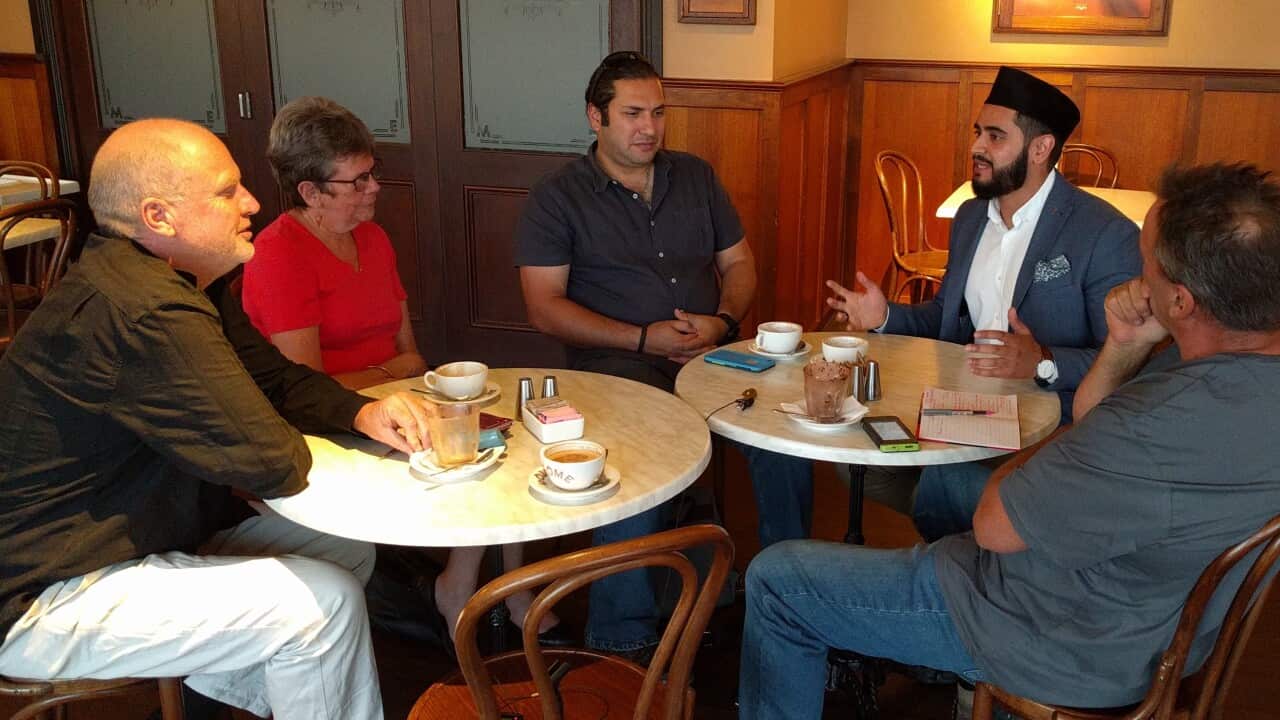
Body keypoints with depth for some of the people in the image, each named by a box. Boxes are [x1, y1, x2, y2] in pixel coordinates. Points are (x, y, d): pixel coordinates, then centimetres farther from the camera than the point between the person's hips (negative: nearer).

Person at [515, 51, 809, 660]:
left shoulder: (695, 176, 18)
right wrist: (643, 339, -13)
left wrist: (723, 321, -3)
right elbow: (545, 307, -4)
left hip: (710, 351, 4)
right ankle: (622, 640, -22)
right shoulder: (557, 197, 3)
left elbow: (738, 263, 20)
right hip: (617, 363, -4)